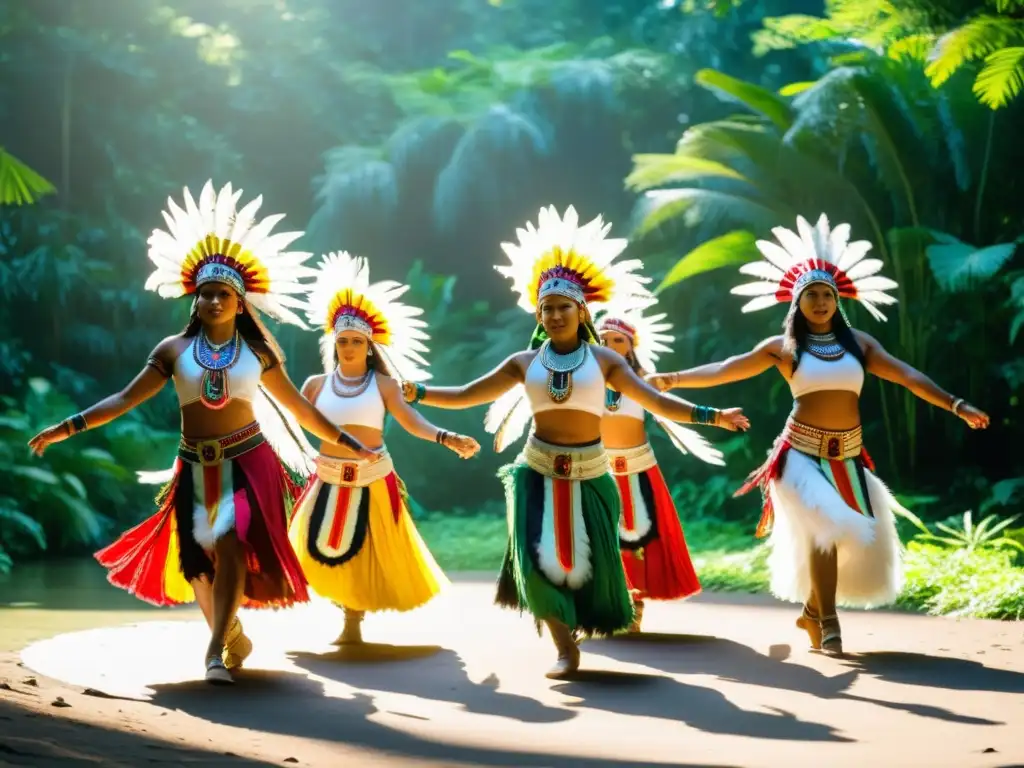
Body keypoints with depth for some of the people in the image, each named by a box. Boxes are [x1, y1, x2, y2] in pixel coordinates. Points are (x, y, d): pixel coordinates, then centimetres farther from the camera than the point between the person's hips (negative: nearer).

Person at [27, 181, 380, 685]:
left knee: (231, 545, -21)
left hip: (249, 464, -2)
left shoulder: (258, 354, 4)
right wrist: (67, 427, -6)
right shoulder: (174, 350, 3)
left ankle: (216, 651, -20)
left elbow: (300, 409, 12)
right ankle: (234, 639, 26)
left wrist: (350, 444, 11)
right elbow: (125, 400, 2)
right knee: (197, 564, 3)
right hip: (197, 469, 2)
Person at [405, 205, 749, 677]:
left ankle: (579, 625, 33)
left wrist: (712, 416, -16)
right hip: (537, 471, 1)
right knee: (540, 558, -11)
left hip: (589, 474, 0)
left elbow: (656, 401, -5)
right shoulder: (525, 363, 4)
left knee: (588, 561, 1)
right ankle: (565, 647, 5)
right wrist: (415, 394, -5)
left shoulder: (603, 360, 0)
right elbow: (464, 396, 7)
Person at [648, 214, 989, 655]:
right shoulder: (783, 348, 0)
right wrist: (673, 379, -9)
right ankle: (828, 623, -13)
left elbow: (908, 377, 0)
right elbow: (725, 370, -1)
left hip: (849, 456, 4)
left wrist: (956, 406, -9)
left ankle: (813, 611, 25)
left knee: (855, 537, 4)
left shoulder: (858, 343, 6)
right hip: (804, 453, -4)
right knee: (824, 529, -20)